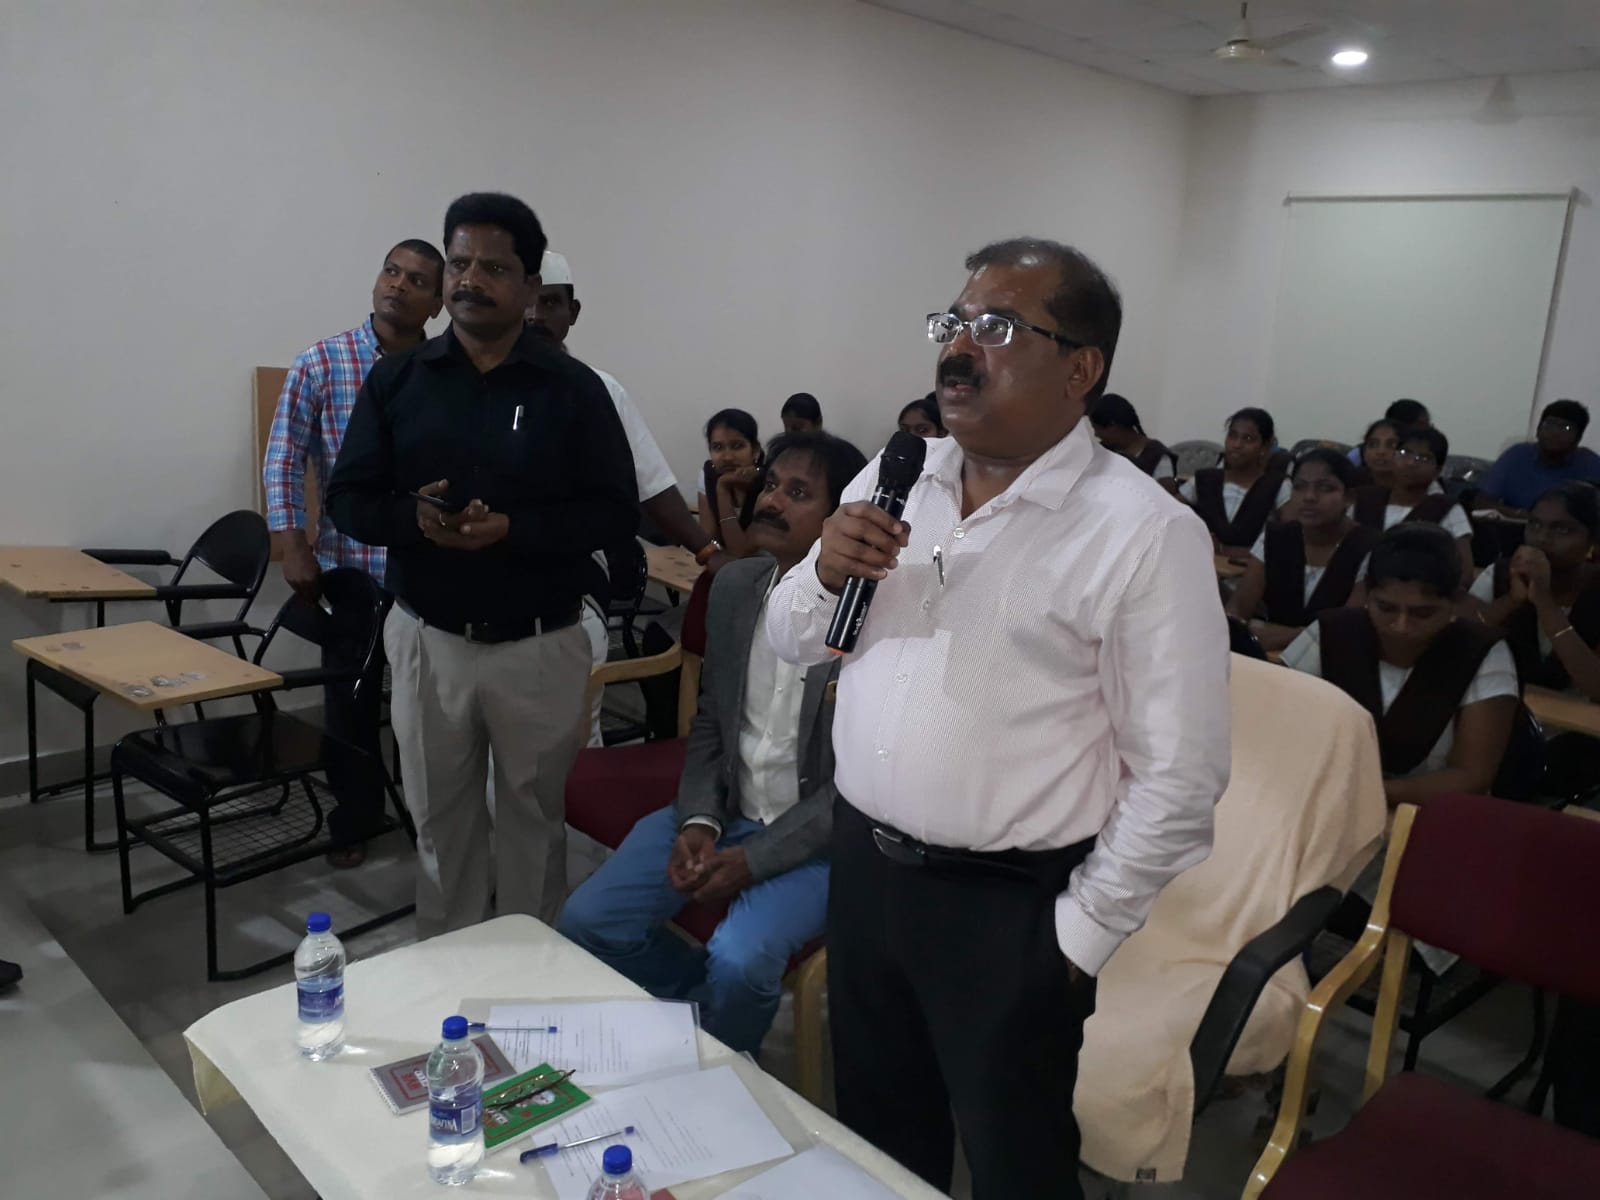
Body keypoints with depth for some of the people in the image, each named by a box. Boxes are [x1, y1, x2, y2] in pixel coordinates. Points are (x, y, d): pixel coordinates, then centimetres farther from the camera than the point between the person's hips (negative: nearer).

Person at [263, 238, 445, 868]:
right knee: (352, 701, 10)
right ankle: (353, 823, 27)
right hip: (349, 566, 0)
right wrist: (292, 548, -9)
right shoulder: (321, 364, -2)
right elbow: (283, 460, -1)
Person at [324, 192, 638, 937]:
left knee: (534, 818, 13)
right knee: (440, 818, 16)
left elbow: (615, 513, -7)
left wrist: (512, 529, -22)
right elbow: (349, 499, 3)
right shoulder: (396, 380, 2)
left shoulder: (573, 388, -5)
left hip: (540, 646, -2)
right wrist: (414, 519, -19)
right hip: (429, 641, 2)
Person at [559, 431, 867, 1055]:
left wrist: (754, 858, -18)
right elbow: (709, 721, 9)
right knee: (586, 924, -6)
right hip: (725, 811, 6)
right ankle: (704, 999, 21)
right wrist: (698, 822, -7)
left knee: (738, 961, -28)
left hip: (817, 835, -6)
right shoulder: (733, 585, 1)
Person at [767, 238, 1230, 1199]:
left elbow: (1178, 777, -15)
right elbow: (793, 643, 8)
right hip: (862, 864, 6)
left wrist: (1079, 934, -10)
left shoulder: (1147, 532, -17)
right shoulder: (892, 480, 2)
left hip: (1008, 903, -5)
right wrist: (827, 574, -13)